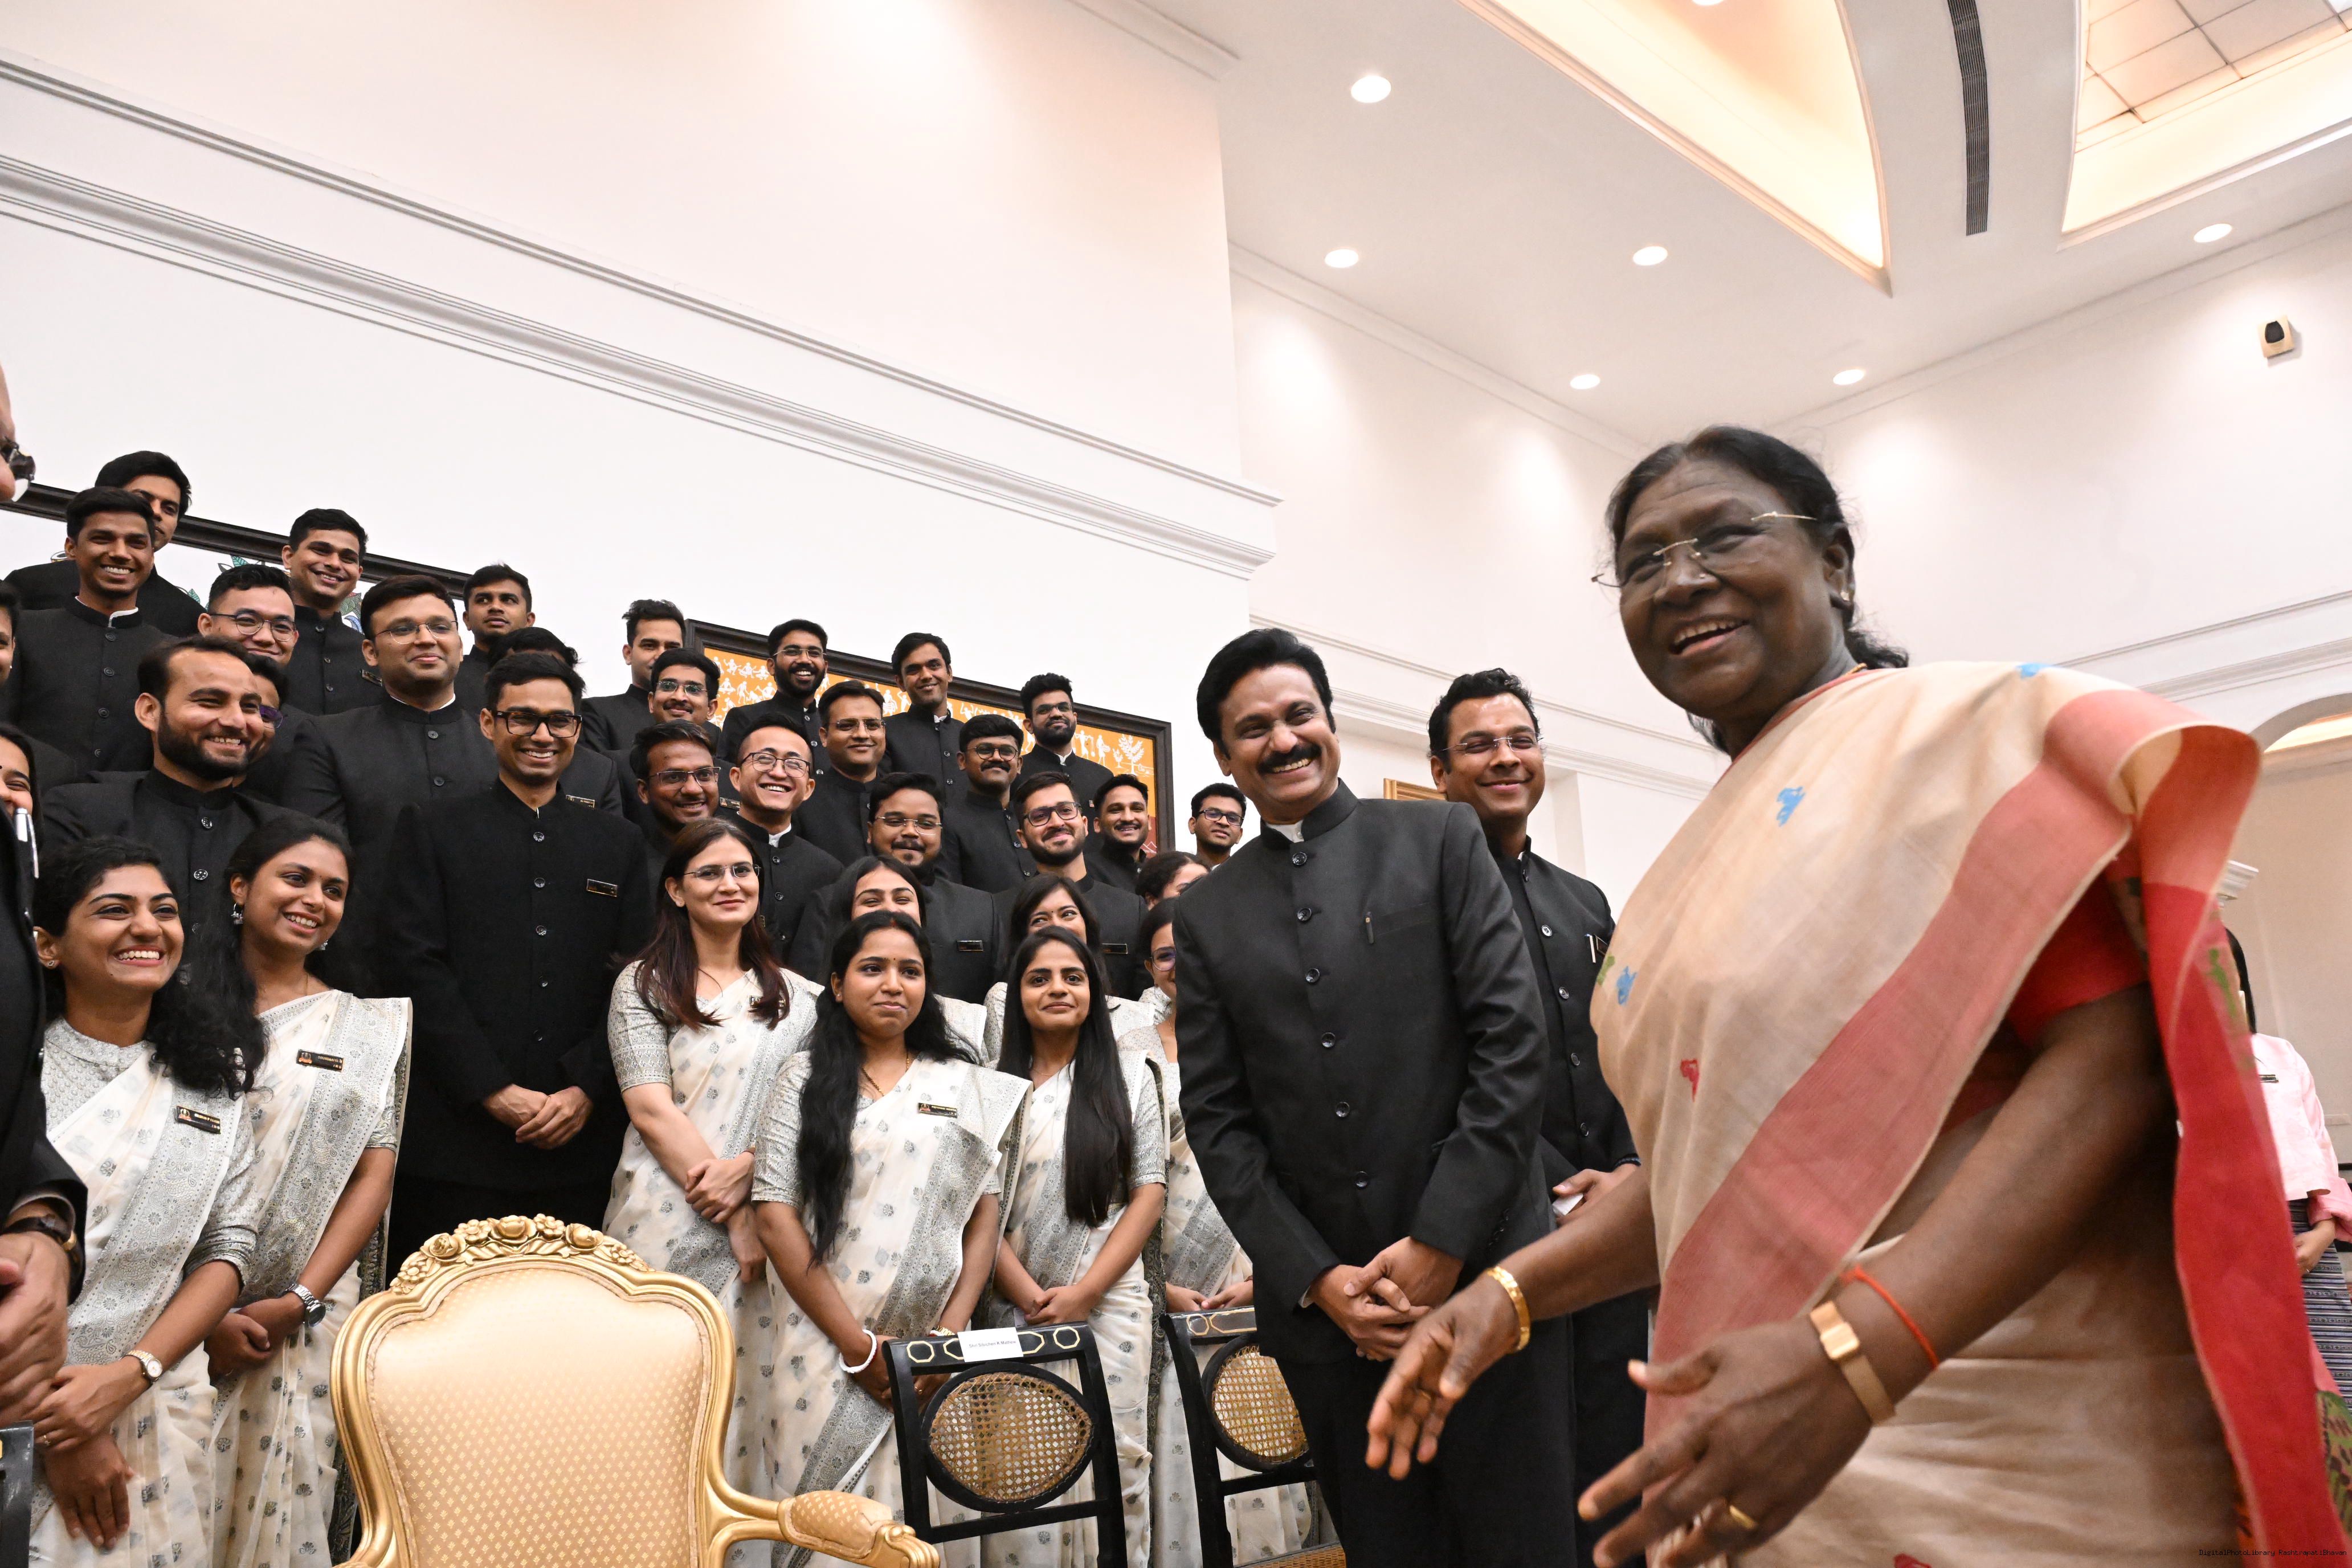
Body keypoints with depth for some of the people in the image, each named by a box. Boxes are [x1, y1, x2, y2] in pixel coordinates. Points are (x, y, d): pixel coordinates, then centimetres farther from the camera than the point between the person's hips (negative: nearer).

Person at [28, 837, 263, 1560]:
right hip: (16, 1417, -2)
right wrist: (53, 1431, -12)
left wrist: (126, 1376, -11)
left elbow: (227, 1250, 1)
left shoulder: (215, 1071, 4)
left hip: (155, 1412, 2)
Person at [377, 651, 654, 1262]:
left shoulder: (618, 842, 13)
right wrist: (493, 1090, -10)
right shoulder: (431, 828, 7)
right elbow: (417, 966, -3)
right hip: (457, 1138, -2)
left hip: (582, 1138, 2)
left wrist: (587, 1089, -6)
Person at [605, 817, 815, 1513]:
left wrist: (745, 1167, -14)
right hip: (668, 1217, -2)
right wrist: (733, 1218, -11)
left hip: (763, 1219, 2)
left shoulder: (792, 995, 12)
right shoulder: (643, 984, 3)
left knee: (748, 1381, 4)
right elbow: (650, 1109, -6)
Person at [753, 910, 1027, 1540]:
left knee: (925, 1516, 4)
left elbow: (986, 1215, 6)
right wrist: (857, 1344, -8)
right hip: (827, 1343, -1)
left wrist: (952, 1334, -6)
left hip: (935, 1353, 1)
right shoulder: (807, 1077, 5)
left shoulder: (969, 1087, 10)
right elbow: (776, 1216, -3)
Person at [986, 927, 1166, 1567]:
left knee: (1116, 1462, 2)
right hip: (1013, 1306, 1)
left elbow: (1150, 1193, 1)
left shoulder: (1129, 1074, 5)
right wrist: (1030, 1296, -9)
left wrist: (1083, 1293, -8)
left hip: (1109, 1300, 0)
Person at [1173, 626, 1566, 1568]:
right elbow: (1217, 1119, 5)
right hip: (1322, 1304, 2)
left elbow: (1513, 1037, -5)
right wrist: (1317, 1278, -5)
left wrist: (1441, 1243, -10)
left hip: (1480, 1271, -2)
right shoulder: (1207, 913, 9)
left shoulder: (1440, 840, 3)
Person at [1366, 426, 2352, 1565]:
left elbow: (2115, 1060, -19)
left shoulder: (1961, 732, -8)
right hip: (1758, 1423, 7)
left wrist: (1852, 1355, -29)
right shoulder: (1709, 858, 11)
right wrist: (1512, 1291, 3)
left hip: (2011, 1448, -6)